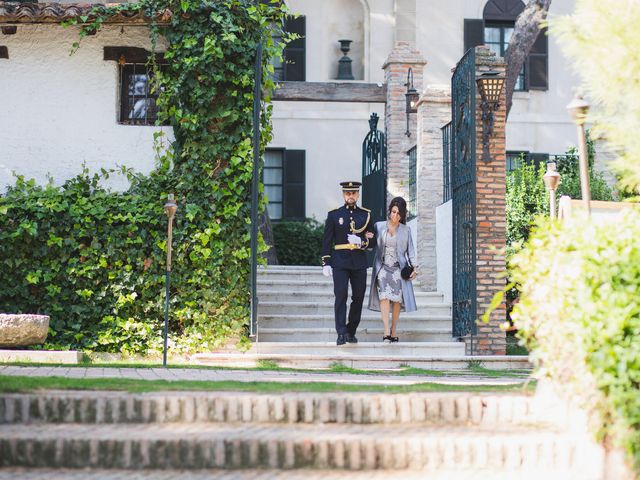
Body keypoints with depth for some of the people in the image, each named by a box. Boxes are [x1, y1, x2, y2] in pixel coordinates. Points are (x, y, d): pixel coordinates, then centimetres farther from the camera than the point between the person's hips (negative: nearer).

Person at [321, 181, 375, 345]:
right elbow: (326, 241, 4)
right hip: (340, 262, -2)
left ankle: (351, 332, 16)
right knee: (341, 295, -13)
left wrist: (363, 242, -11)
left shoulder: (366, 215, 10)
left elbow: (373, 241, 12)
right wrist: (326, 263, -5)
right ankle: (341, 333, -18)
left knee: (358, 297, 4)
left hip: (359, 262, 2)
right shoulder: (334, 215, 6)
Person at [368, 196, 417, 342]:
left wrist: (414, 267, 0)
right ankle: (386, 331, -24)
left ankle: (393, 331, 7)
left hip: (399, 268, 1)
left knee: (397, 298, -6)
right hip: (382, 266, -1)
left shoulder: (406, 230, 9)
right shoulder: (379, 226, 7)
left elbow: (410, 250, 9)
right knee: (384, 295, -19)